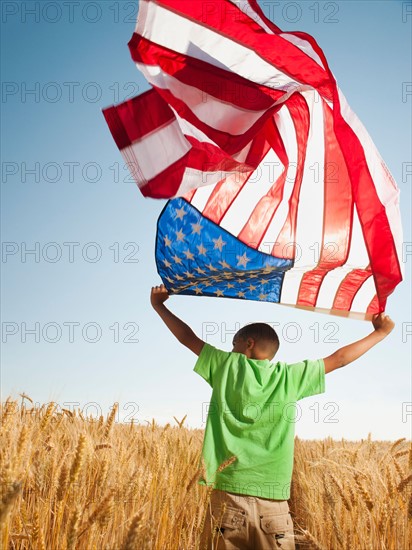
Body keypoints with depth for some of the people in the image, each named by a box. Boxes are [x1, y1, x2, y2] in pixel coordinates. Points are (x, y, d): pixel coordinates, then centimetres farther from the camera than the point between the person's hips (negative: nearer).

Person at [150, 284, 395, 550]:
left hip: (228, 496, 0)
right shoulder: (291, 376, 4)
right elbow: (339, 358, 14)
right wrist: (381, 331, 27)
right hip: (274, 501, 1)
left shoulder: (227, 365, 3)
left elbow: (188, 337, 14)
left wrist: (158, 305, 29)